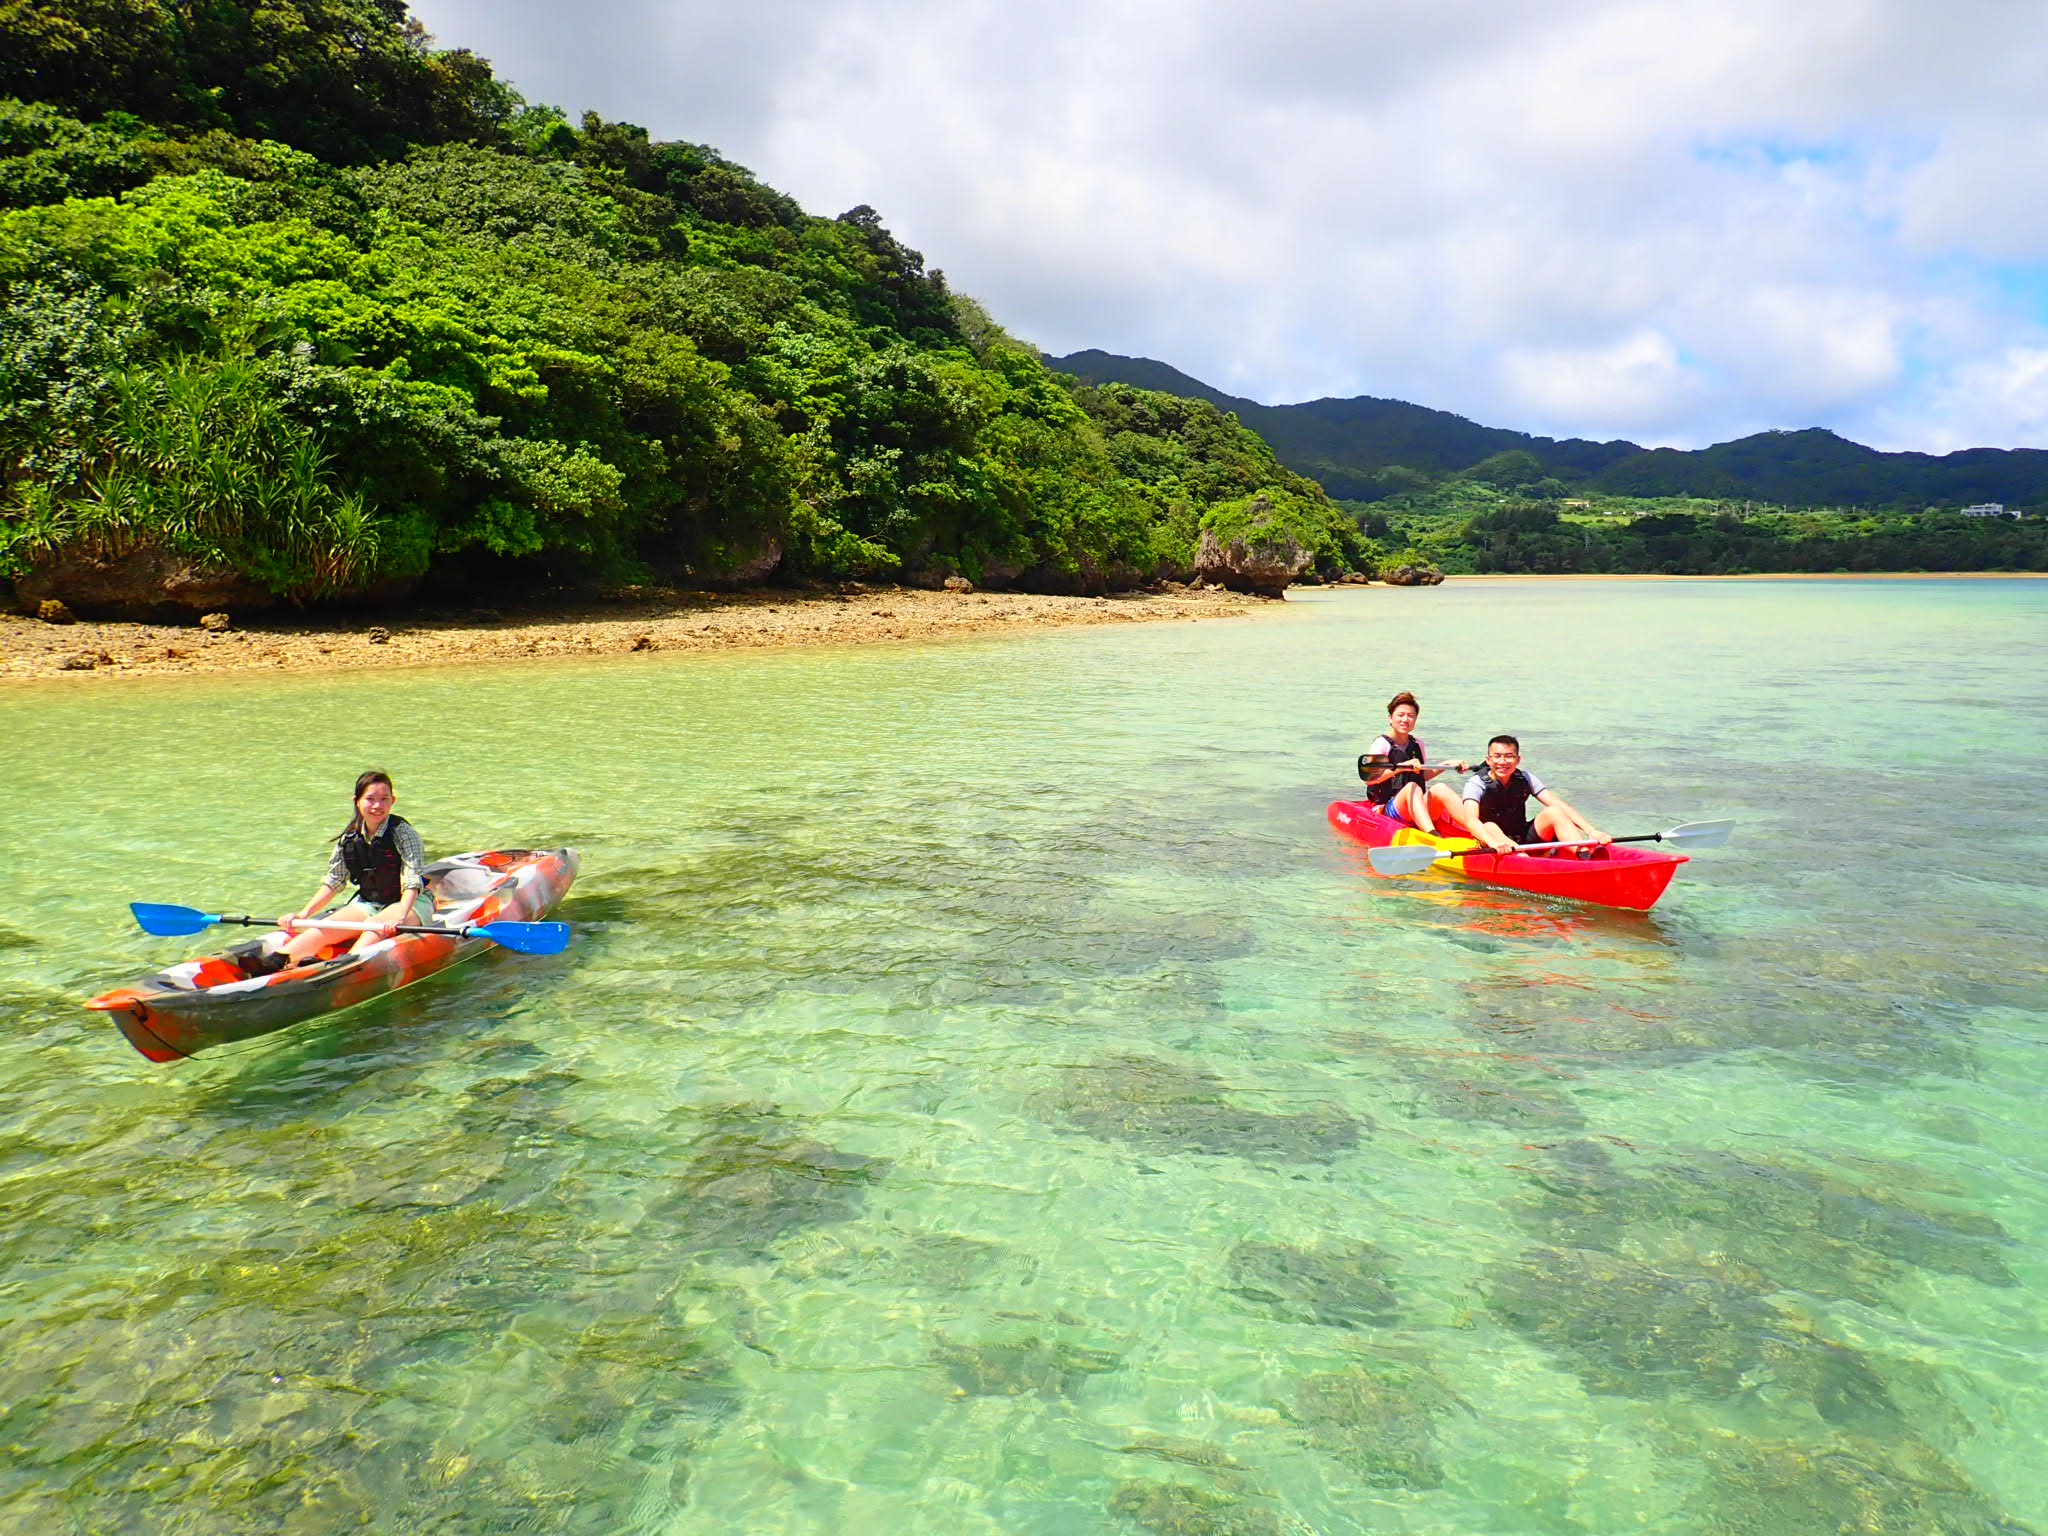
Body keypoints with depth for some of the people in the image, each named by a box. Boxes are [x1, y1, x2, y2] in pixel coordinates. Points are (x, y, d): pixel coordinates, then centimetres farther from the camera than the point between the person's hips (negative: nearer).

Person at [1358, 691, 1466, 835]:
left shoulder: (1417, 744, 16)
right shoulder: (1381, 743, -5)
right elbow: (1369, 778, -21)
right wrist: (1401, 767, -32)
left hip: (1419, 807, 5)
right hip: (1386, 810, -5)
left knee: (1439, 789, -24)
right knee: (1412, 788, -34)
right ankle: (1433, 837, -58)